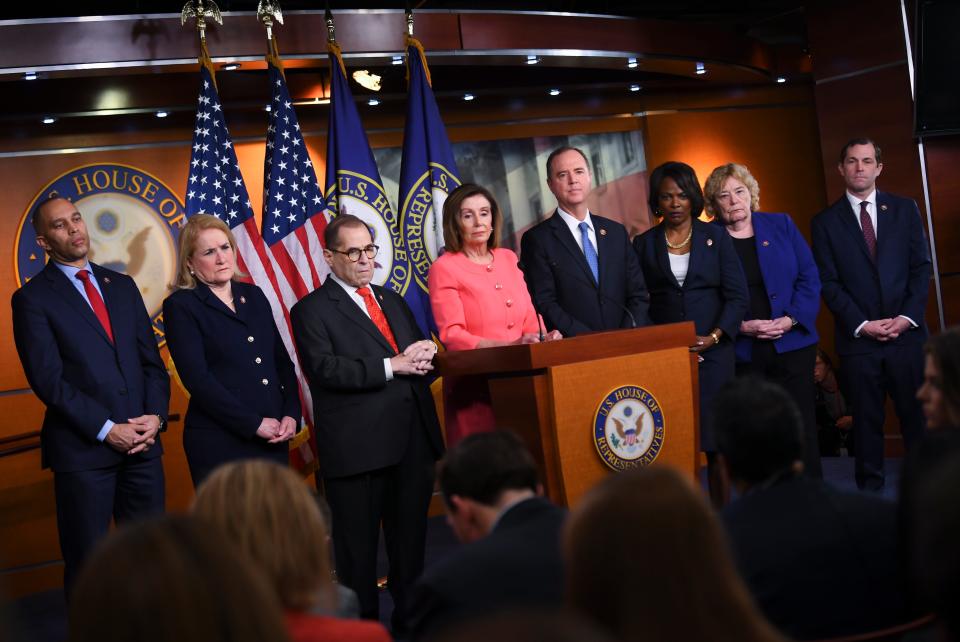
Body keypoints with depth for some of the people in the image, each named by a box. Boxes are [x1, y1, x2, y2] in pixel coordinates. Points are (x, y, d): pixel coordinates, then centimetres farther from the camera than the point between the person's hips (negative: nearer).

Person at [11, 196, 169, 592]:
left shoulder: (122, 286, 14)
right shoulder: (32, 299, -2)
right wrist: (107, 430, -14)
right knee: (87, 563, 5)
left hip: (143, 442, 5)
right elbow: (48, 379, -9)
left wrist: (155, 416, -5)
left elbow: (151, 360, 12)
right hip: (83, 450, -4)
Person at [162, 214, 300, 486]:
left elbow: (282, 360, 14)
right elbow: (198, 379, -11)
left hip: (273, 439, 5)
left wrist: (291, 414, -1)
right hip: (220, 443, -5)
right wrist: (255, 424, -13)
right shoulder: (181, 306, -3)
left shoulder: (253, 295, 13)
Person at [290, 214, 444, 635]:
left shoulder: (392, 301, 20)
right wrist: (391, 366, -19)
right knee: (358, 548, 3)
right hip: (358, 447, -6)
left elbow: (420, 356, 21)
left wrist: (424, 356, -3)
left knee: (410, 540, 15)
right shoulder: (311, 311, -2)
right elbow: (325, 368, -16)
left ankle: (411, 620, 27)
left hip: (413, 439, 6)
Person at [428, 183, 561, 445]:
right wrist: (511, 346, -22)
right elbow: (452, 335, -11)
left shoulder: (508, 259, 13)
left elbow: (529, 316, 15)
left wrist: (543, 338, -8)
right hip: (473, 386, -4)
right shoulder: (444, 268, -3)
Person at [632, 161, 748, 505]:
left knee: (716, 438, -2)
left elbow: (737, 295, 1)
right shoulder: (644, 244, 8)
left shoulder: (716, 237, 6)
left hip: (713, 350, 0)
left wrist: (714, 337, -11)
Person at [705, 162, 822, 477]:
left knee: (801, 424, 2)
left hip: (792, 343, 1)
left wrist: (792, 319, -10)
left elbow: (809, 277, 4)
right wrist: (741, 326, -13)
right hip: (741, 352, -1)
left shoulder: (781, 225, 7)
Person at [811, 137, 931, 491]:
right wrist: (862, 325, -10)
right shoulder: (826, 221, 4)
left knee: (917, 414, 3)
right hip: (857, 338, -1)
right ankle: (870, 488, 13)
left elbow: (921, 267, 6)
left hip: (906, 331, 1)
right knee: (867, 420, 5)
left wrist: (907, 317, -7)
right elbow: (828, 283, 0)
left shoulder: (904, 209, 8)